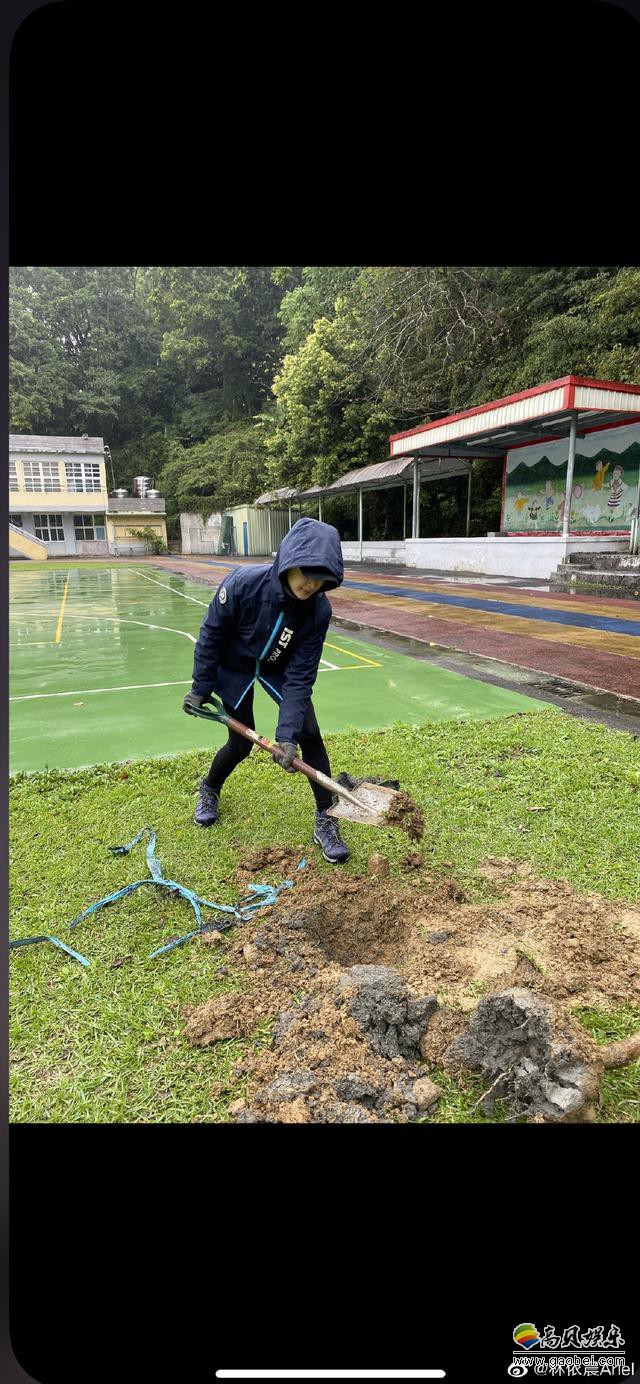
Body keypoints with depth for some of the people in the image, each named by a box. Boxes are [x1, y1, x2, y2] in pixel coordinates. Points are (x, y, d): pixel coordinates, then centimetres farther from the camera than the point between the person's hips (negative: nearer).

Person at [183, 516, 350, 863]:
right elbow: (211, 636, -18)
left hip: (281, 669, 2)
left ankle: (325, 822, 5)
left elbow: (300, 675, -25)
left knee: (309, 735, -10)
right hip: (235, 668, -1)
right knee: (241, 745, 3)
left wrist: (287, 734, -30)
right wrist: (201, 689, -9)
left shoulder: (319, 610, -29)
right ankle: (209, 790, 38)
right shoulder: (242, 584, -35)